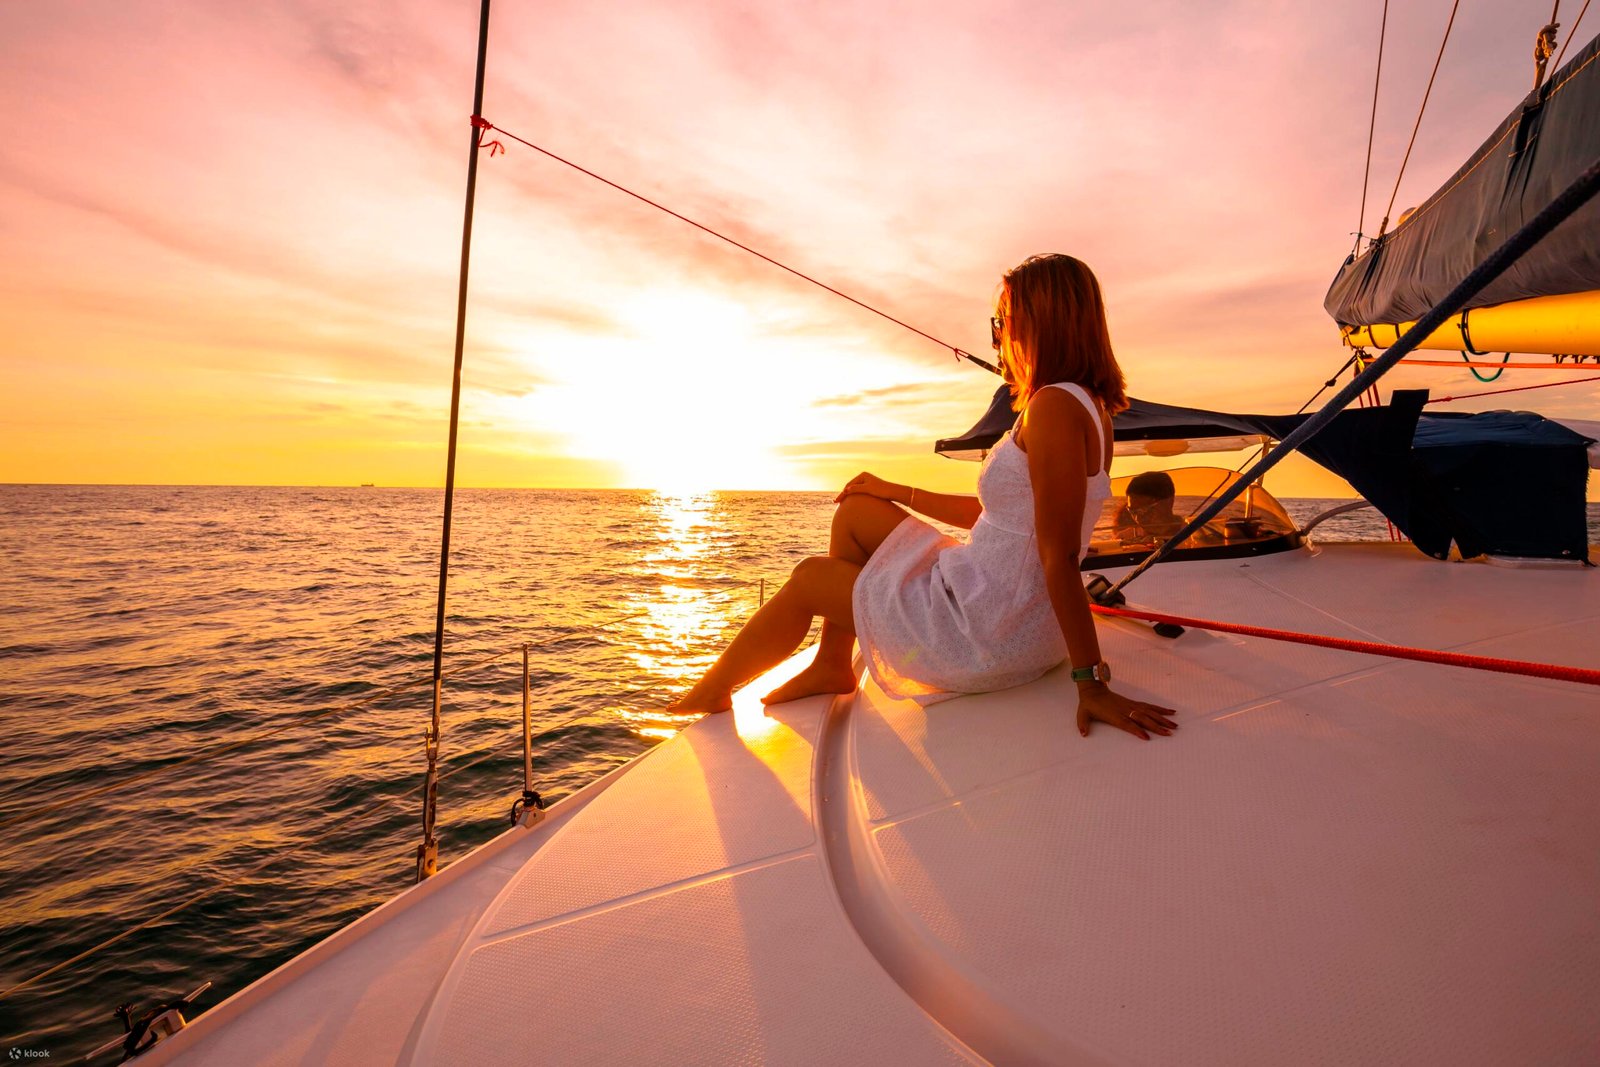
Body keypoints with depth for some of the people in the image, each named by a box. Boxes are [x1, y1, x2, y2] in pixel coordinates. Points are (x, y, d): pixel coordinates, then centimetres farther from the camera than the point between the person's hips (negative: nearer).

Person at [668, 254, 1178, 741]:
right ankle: (831, 665, 24)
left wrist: (1091, 682, -25)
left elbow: (1059, 555, -26)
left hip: (987, 634, -9)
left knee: (809, 579, 6)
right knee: (855, 511, 16)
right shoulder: (1086, 406, 11)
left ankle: (709, 695, 29)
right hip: (1007, 609, 9)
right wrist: (897, 493, 20)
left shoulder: (1055, 406, -21)